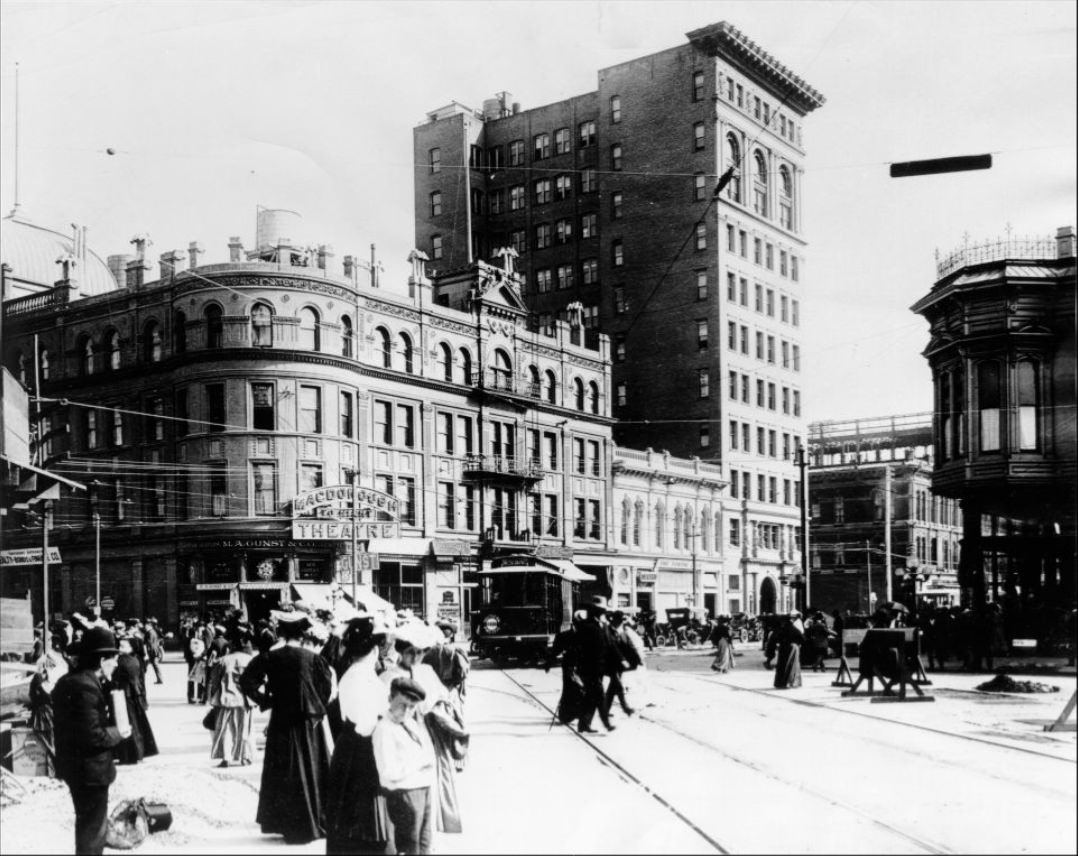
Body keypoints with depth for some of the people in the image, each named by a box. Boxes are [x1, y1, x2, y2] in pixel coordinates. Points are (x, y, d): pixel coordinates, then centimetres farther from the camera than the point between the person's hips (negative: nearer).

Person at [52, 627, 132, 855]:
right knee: (94, 828, 2)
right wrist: (118, 733, -12)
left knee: (87, 822, 25)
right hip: (90, 769, -10)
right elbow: (92, 735, -28)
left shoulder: (69, 681, 8)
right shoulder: (86, 687, -25)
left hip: (74, 765, 10)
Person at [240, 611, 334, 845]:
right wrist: (318, 709, 6)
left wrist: (265, 700, 0)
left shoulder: (270, 657, -6)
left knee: (284, 775, 10)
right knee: (312, 772, 12)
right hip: (310, 722, 0)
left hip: (281, 722, 0)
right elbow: (328, 688, -7)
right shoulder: (313, 658, -8)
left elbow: (246, 681, -9)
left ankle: (287, 824, 14)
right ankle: (315, 823, 17)